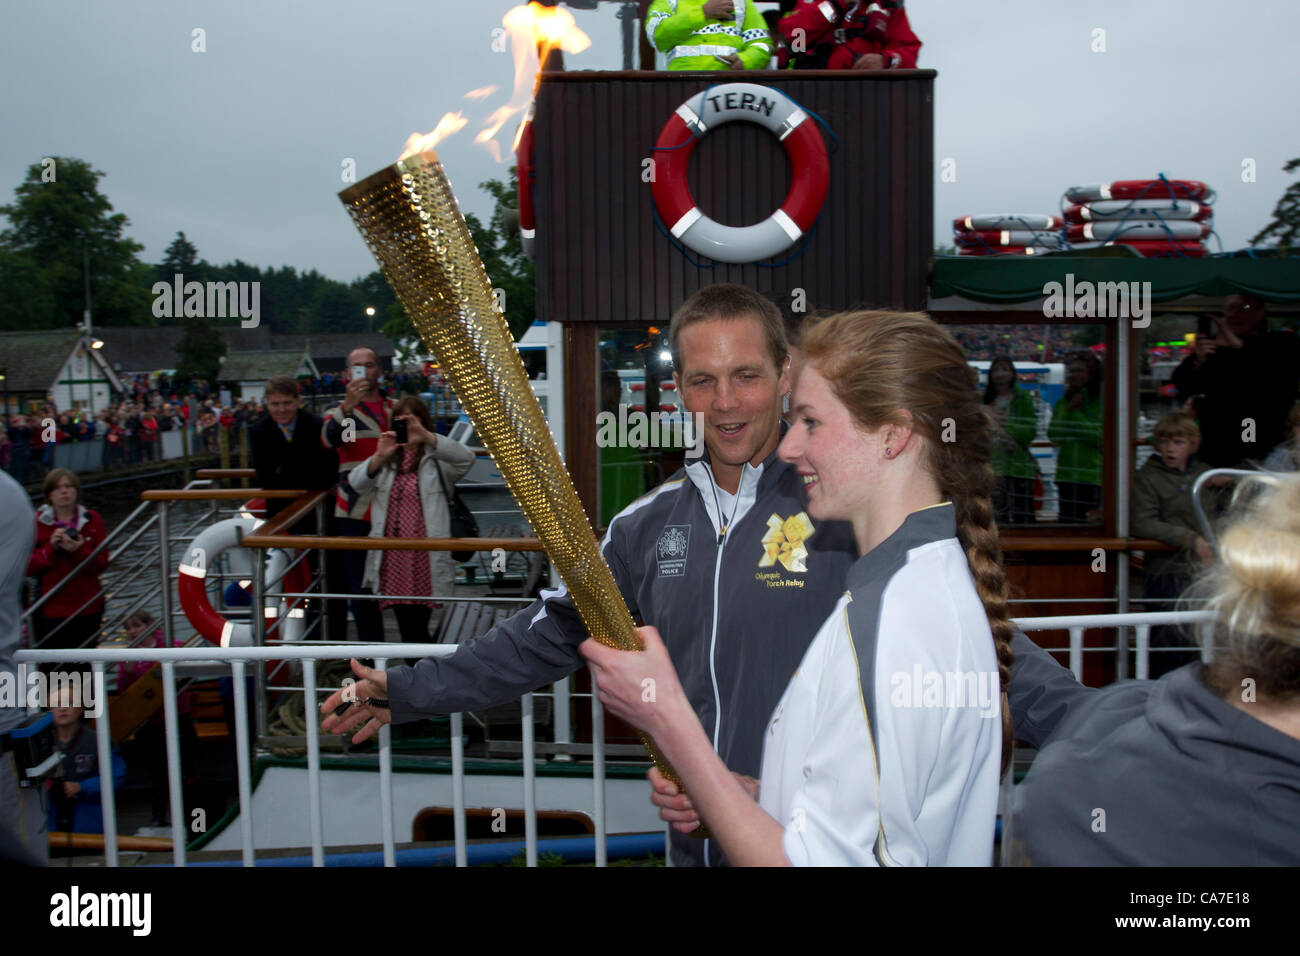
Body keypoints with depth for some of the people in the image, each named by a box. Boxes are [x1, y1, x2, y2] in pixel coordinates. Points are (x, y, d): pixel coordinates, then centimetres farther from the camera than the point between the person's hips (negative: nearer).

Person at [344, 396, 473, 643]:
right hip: (392, 555, 5)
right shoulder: (387, 460, 17)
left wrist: (426, 436, -29)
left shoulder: (436, 459, 0)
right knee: (405, 625, 12)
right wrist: (379, 457, -15)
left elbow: (466, 458, -19)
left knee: (417, 628, -3)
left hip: (425, 555, -5)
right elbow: (356, 484, 4)